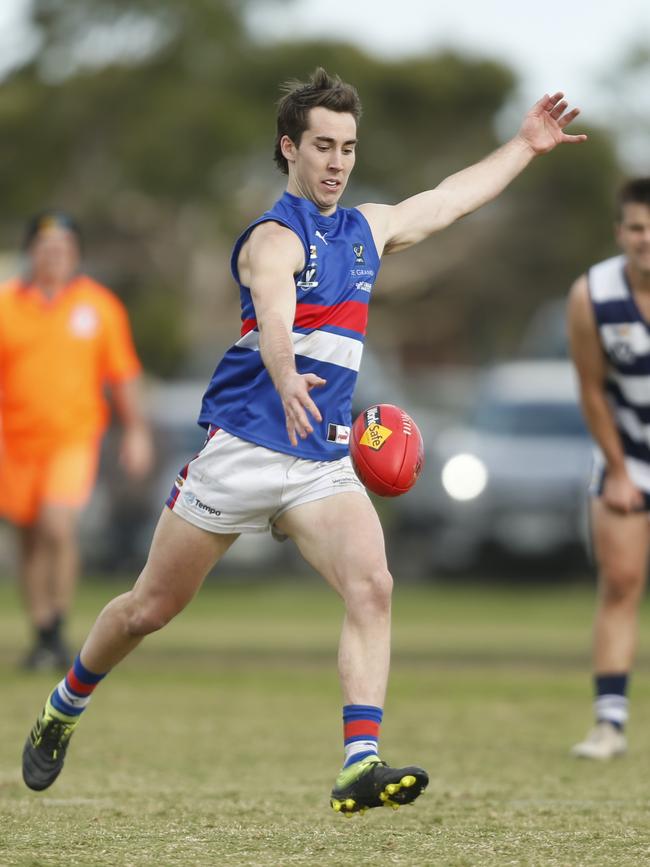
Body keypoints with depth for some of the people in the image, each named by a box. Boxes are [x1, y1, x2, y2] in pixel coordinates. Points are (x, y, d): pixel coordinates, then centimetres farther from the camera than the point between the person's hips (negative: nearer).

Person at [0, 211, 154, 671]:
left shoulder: (99, 305, 1)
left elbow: (122, 373, 7)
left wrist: (136, 430, 7)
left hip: (74, 435, -2)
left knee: (58, 526, -19)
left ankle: (58, 630, -8)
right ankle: (43, 635, 20)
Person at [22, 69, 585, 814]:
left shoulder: (366, 229, 13)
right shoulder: (275, 238, -12)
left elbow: (453, 197, 30)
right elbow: (274, 321, -33)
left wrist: (525, 146, 34)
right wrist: (287, 383, -54)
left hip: (322, 464, 5)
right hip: (241, 451, -5)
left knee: (372, 586, -21)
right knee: (150, 608, 7)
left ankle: (361, 766, -29)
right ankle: (62, 710, 33)